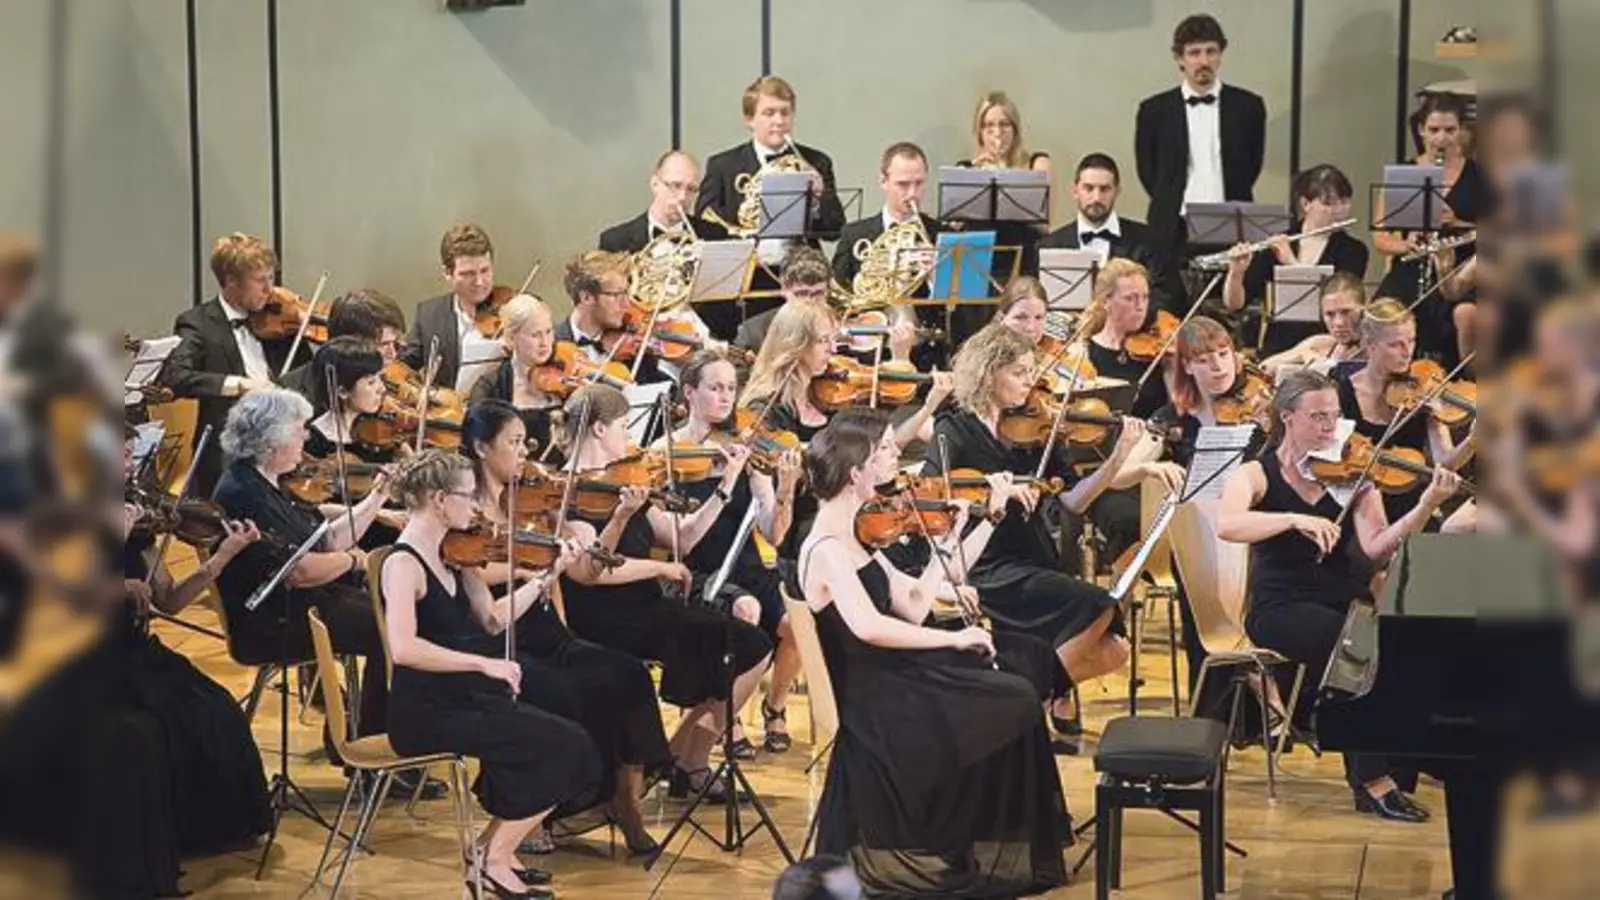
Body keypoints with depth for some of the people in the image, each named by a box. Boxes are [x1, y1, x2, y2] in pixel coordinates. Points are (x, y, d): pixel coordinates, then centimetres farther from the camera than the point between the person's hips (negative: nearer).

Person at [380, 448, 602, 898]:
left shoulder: (452, 555, 9)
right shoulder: (403, 563, -17)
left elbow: (493, 620, 15)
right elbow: (403, 647, -30)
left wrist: (547, 575, 10)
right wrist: (483, 662, -30)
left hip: (466, 699, 8)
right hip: (427, 714, -8)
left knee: (570, 744, -6)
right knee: (558, 746, -16)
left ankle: (492, 844, 7)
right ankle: (494, 859, -2)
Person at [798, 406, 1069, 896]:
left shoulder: (856, 537, 10)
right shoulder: (826, 549, -18)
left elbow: (913, 605, 7)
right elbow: (867, 627, -34)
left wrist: (957, 536, 6)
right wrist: (954, 639, -25)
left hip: (893, 687, 9)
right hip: (876, 712, -9)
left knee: (1013, 697, -1)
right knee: (1012, 706, -10)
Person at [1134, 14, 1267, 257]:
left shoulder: (1248, 106, 5)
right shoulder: (1154, 110, 5)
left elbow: (1252, 167, 12)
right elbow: (1147, 173, 11)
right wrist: (1172, 206, 6)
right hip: (1174, 234, 0)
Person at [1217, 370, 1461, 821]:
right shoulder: (1256, 475, 1)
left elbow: (1376, 545, -6)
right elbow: (1226, 525, -21)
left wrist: (1427, 506, -22)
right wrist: (1296, 519, -33)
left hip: (1345, 602, 4)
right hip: (1282, 609, -3)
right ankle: (1372, 780, -19)